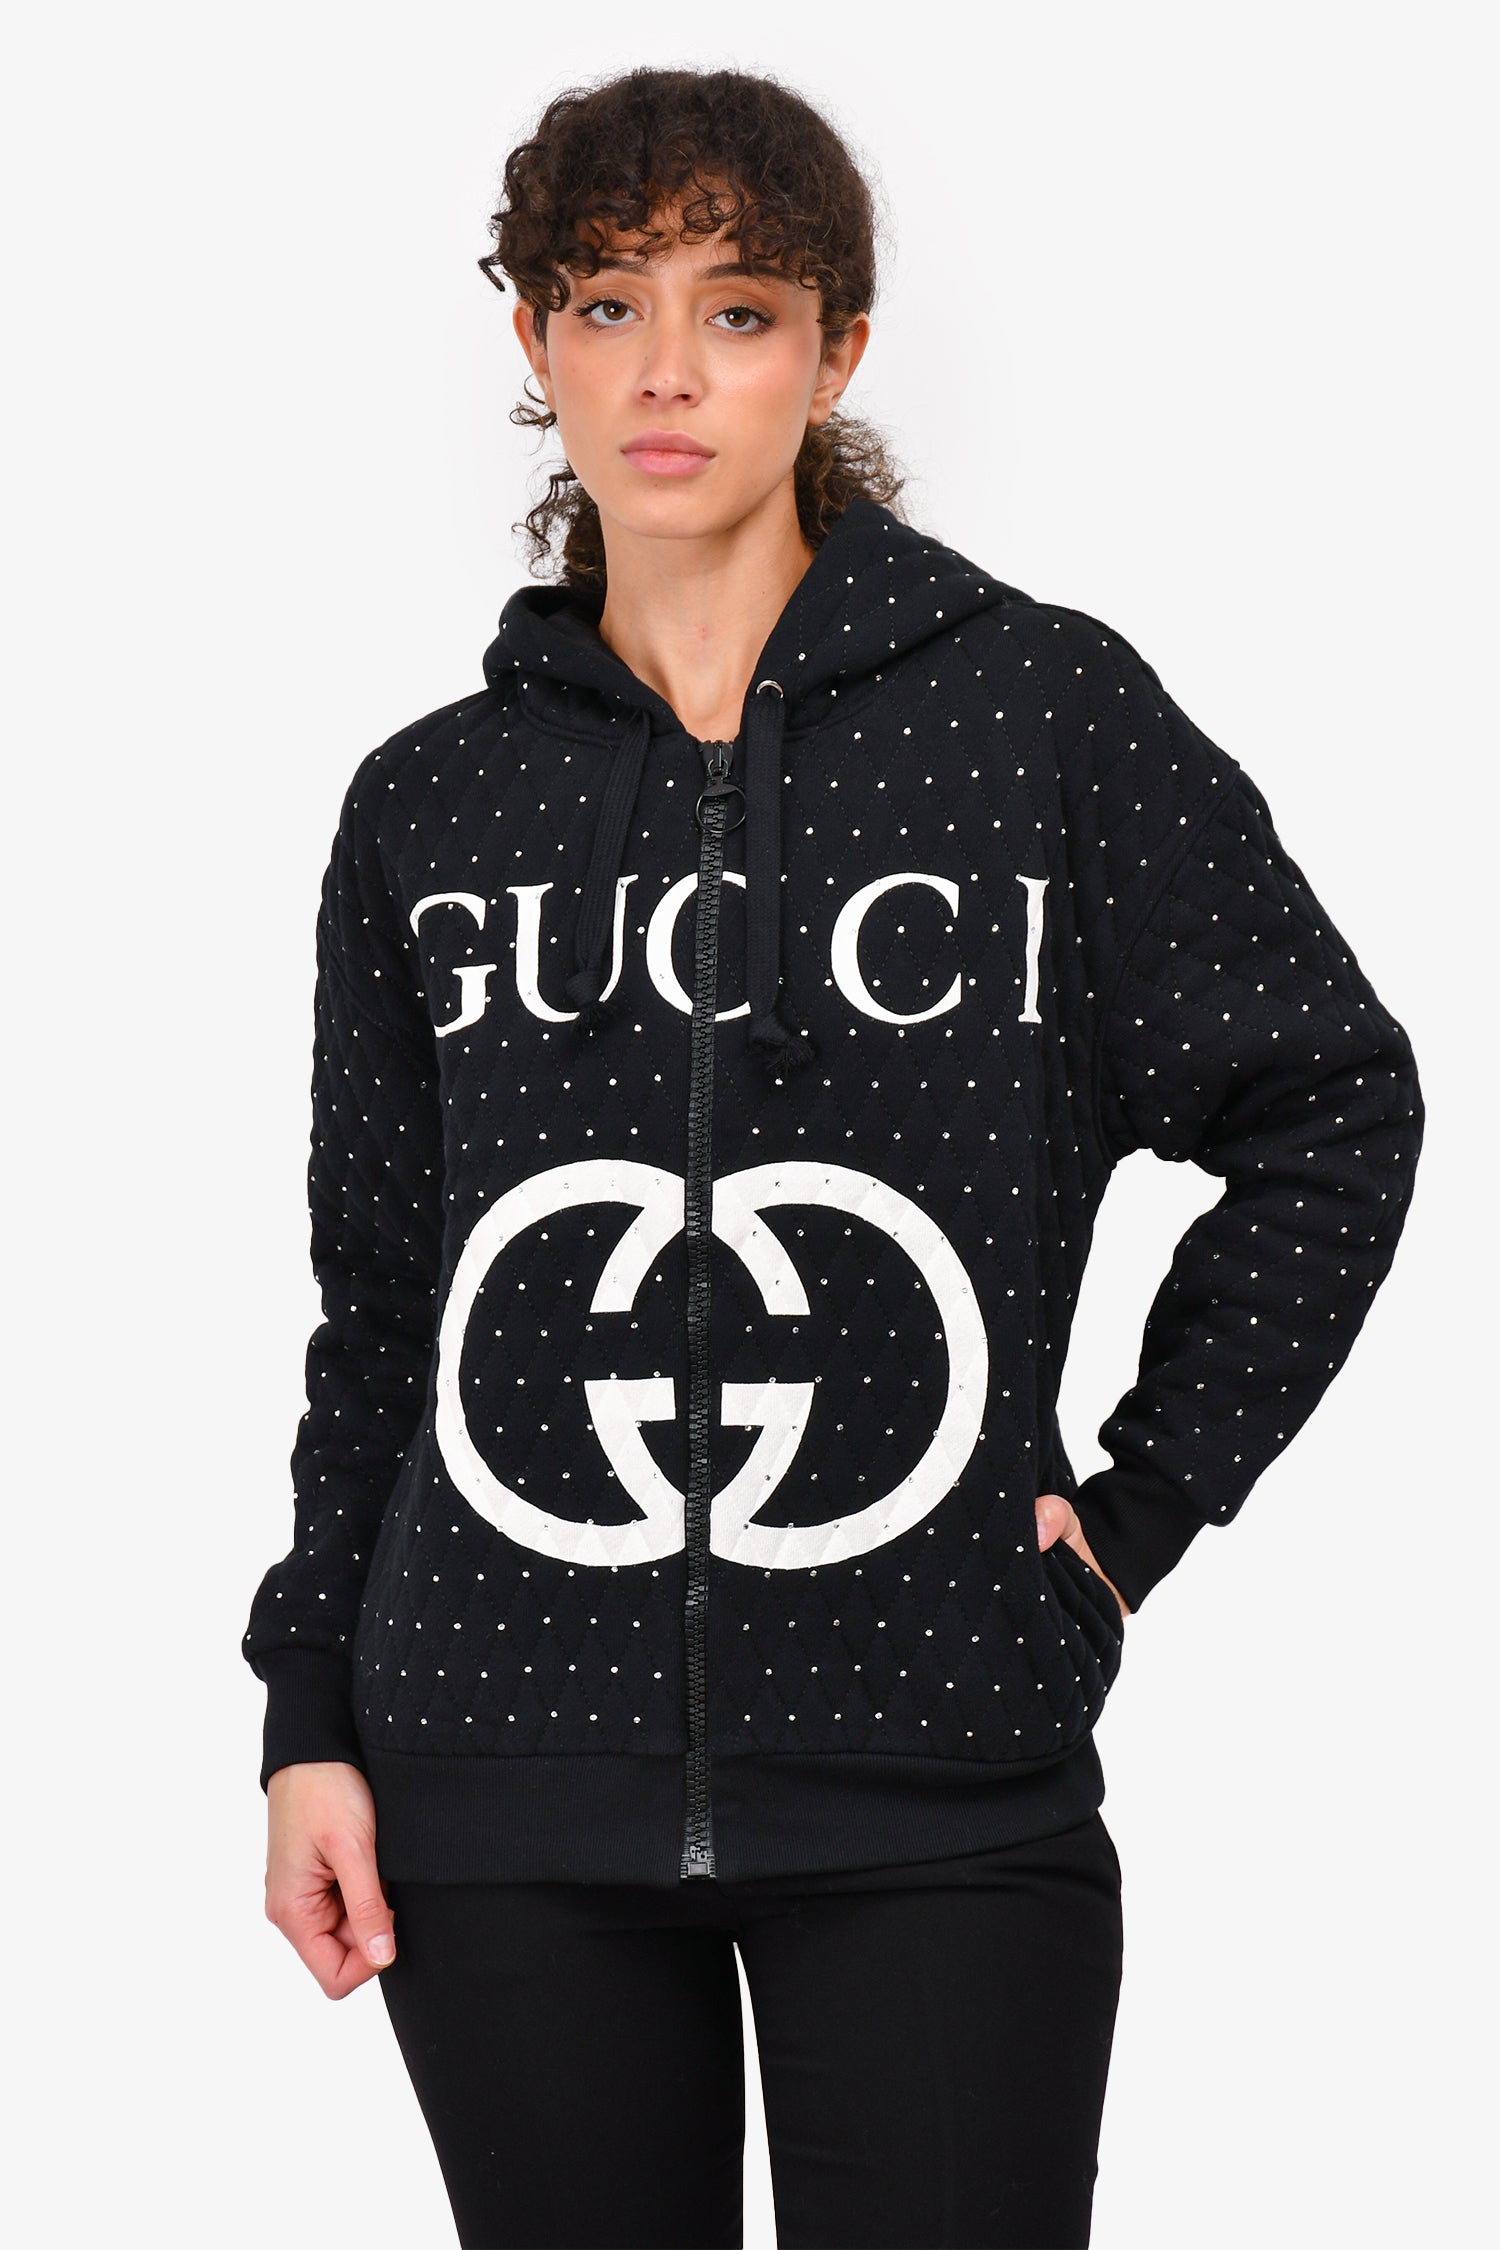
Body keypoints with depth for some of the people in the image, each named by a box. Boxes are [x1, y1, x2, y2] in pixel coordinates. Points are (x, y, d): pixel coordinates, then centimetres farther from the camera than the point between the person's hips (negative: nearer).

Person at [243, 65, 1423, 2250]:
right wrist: (313, 1720, 8)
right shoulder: (432, 802, 8)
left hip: (935, 1786, -2)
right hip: (509, 1786, 2)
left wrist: (1149, 1498, 1)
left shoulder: (1049, 709, 1)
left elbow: (1334, 1107, 7)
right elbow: (378, 1303, 12)